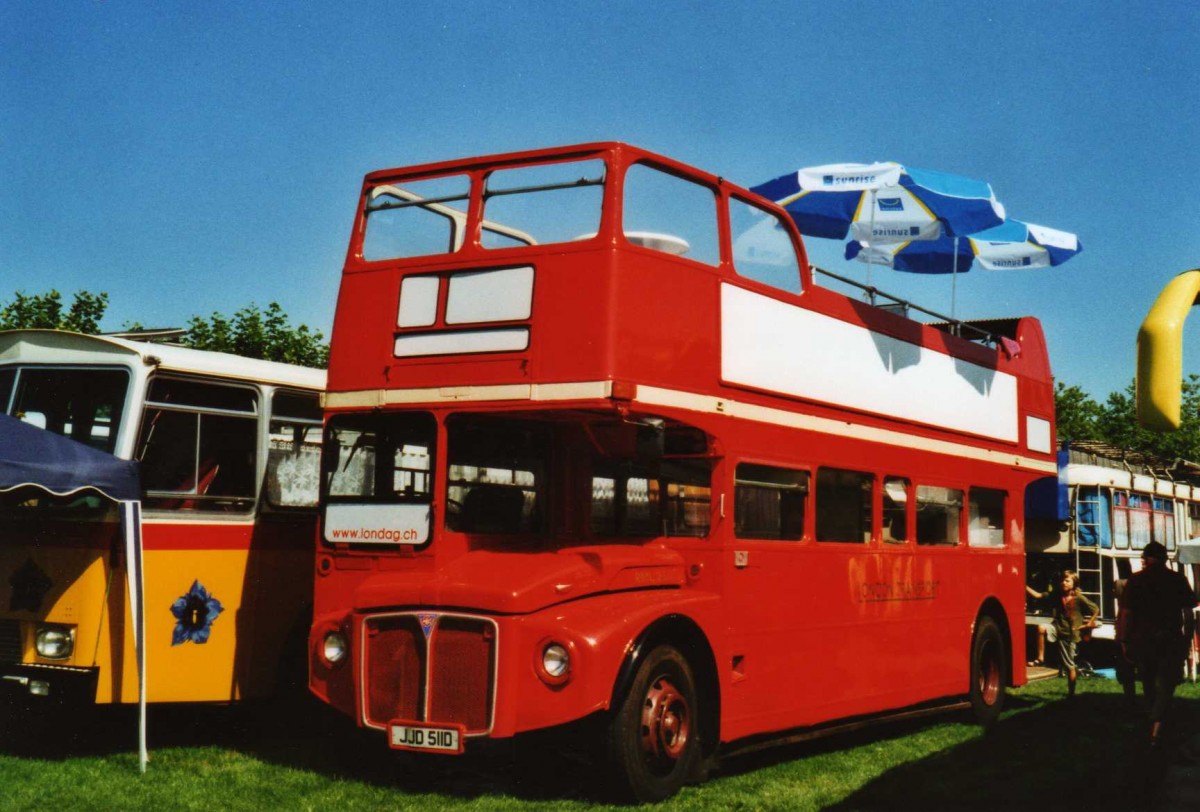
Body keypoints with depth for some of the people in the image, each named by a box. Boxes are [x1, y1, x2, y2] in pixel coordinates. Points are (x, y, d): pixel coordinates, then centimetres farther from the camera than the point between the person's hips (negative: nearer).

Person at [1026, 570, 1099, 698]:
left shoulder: (1079, 598, -8)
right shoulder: (1056, 596, 2)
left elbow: (1096, 610, -1)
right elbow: (1038, 595, -5)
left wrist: (1089, 624, -1)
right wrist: (1025, 587, -16)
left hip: (1070, 633, -3)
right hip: (1057, 628, 3)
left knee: (1069, 666, 4)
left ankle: (1071, 692, 18)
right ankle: (1040, 658, -21)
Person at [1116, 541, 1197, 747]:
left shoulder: (1136, 580, -3)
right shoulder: (1178, 580, 0)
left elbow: (1127, 613, -6)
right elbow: (1189, 614, 0)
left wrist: (1124, 641, 0)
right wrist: (1187, 640, 8)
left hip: (1143, 639, 1)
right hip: (1171, 640, -1)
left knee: (1149, 683, 18)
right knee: (1165, 684, 2)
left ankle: (1153, 723, 32)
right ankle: (1156, 727, -15)